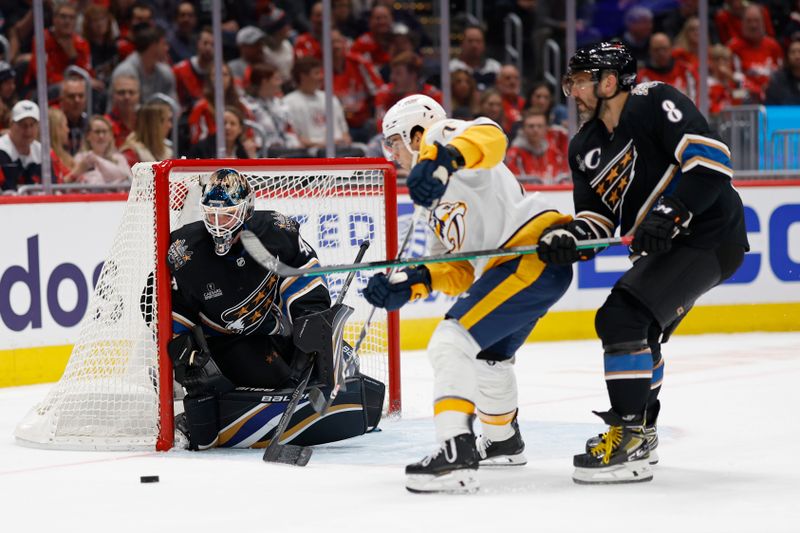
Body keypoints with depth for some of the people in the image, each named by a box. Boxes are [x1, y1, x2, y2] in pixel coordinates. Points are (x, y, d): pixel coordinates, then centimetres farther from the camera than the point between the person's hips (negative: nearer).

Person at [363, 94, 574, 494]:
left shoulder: (442, 136, 0)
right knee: (488, 351, 31)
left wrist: (444, 159, -45)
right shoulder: (438, 199, 28)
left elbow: (489, 136, -26)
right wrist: (405, 285, 5)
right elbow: (460, 272, 18)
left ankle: (455, 453, -28)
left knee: (452, 342, -18)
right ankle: (502, 440, 52)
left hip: (535, 251, -11)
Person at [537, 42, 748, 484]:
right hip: (666, 246, 10)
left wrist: (671, 213, -30)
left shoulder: (655, 104, -14)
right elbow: (597, 218, 8)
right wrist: (569, 238, -13)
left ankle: (628, 443, -16)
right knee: (640, 332, 22)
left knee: (622, 318, -20)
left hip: (710, 237, -10)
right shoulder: (585, 147, 11)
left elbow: (711, 158, -23)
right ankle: (640, 432, 40)